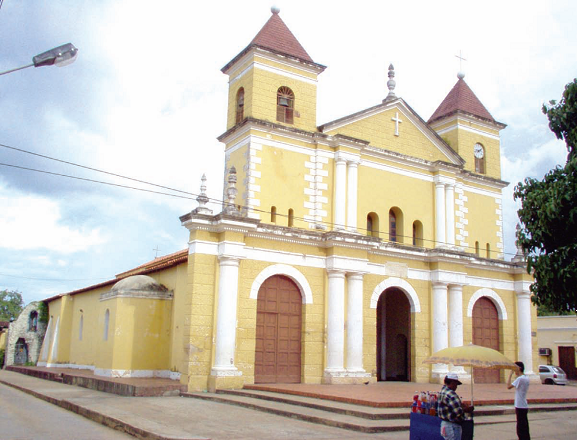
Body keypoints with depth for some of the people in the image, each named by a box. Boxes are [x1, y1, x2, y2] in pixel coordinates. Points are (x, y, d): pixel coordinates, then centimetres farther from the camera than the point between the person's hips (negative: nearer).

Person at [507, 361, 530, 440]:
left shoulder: (520, 379, -18)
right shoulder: (526, 378, 10)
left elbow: (508, 386, -20)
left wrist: (510, 375, -14)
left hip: (520, 407, -9)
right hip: (525, 406, 9)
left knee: (521, 428, -5)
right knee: (525, 427, 14)